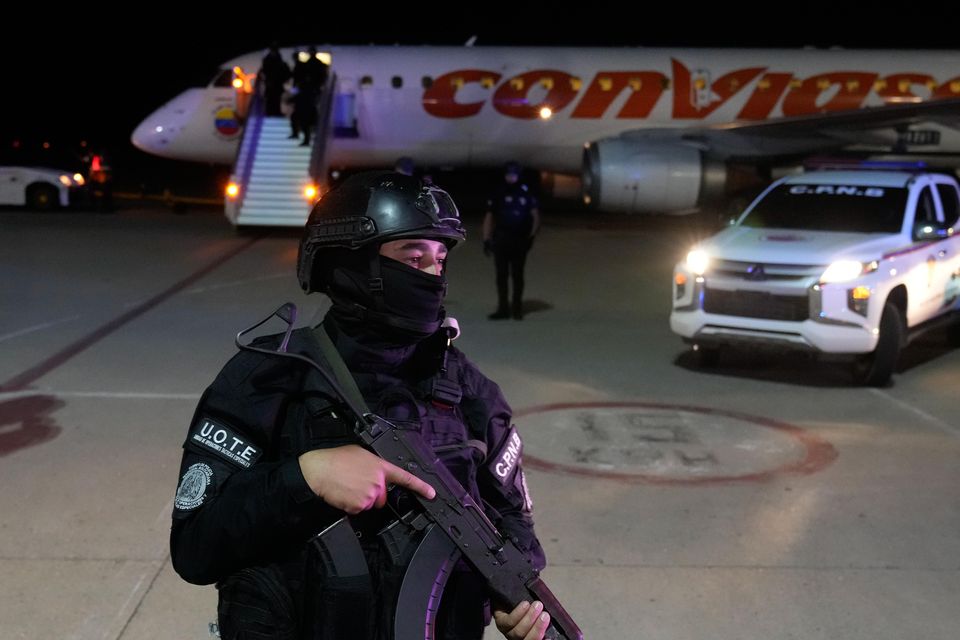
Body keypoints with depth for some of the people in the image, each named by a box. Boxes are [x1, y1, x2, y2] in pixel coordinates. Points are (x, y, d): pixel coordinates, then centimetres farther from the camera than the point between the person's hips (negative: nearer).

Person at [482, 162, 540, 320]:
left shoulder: (526, 193, 3)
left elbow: (535, 216, 3)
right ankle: (503, 308, 8)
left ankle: (517, 308, 9)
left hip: (520, 241, -1)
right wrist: (487, 240, -1)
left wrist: (531, 236, -7)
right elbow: (489, 217, 6)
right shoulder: (498, 194, 6)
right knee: (501, 275, 2)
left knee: (517, 275, 1)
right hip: (501, 240, 1)